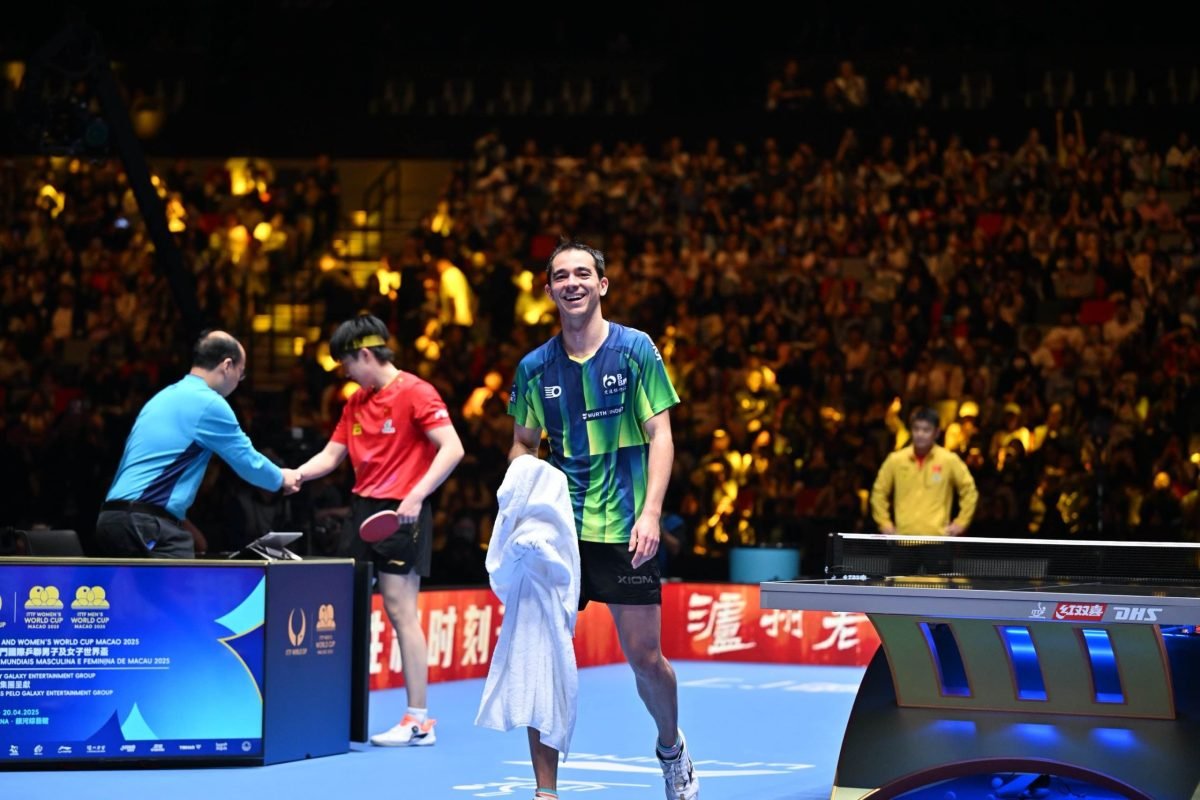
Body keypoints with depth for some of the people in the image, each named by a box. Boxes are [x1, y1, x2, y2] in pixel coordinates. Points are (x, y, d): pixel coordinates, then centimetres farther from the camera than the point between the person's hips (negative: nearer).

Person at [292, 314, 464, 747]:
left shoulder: (415, 393, -9)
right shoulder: (356, 402, 16)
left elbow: (452, 449, -17)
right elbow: (331, 455, 20)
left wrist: (417, 495, -25)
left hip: (401, 515, -8)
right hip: (362, 508, 8)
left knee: (400, 610, -9)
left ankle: (419, 721, -5)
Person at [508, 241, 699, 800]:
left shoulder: (636, 349, -1)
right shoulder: (534, 367, 6)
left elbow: (660, 434, -3)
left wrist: (650, 513, -14)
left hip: (624, 530, -2)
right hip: (556, 533, 2)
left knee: (645, 658, 2)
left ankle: (671, 749, 32)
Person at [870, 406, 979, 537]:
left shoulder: (949, 460, -1)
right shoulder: (896, 460, 3)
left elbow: (969, 490, 6)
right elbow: (879, 491, 14)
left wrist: (960, 523, 1)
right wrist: (884, 523, 7)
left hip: (936, 536, -2)